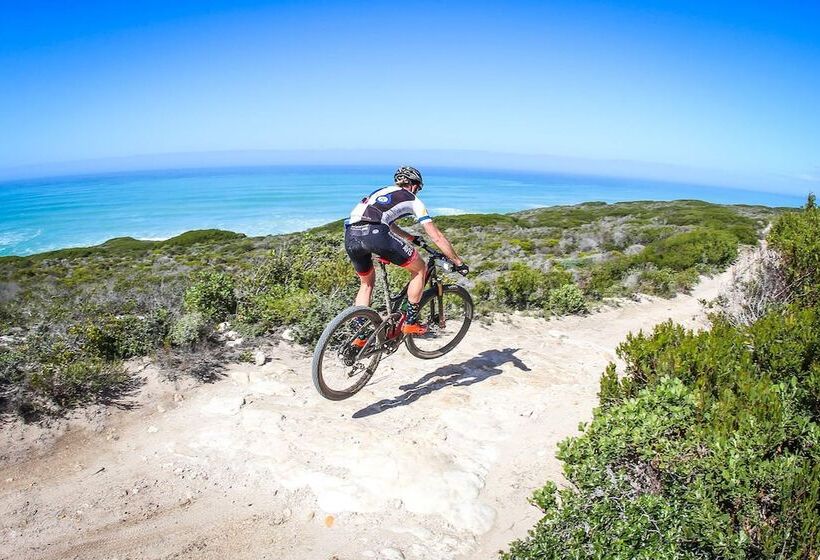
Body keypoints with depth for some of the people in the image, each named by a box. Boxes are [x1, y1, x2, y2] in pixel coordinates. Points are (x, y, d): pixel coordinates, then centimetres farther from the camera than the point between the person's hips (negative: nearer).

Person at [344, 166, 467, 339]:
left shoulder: (380, 192, 36)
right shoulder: (413, 200, 19)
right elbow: (437, 237, 17)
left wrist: (413, 238, 63)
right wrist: (459, 263, 25)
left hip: (350, 236, 7)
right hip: (375, 234, -6)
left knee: (366, 283, 30)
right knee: (420, 268, 16)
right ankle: (410, 323, 18)